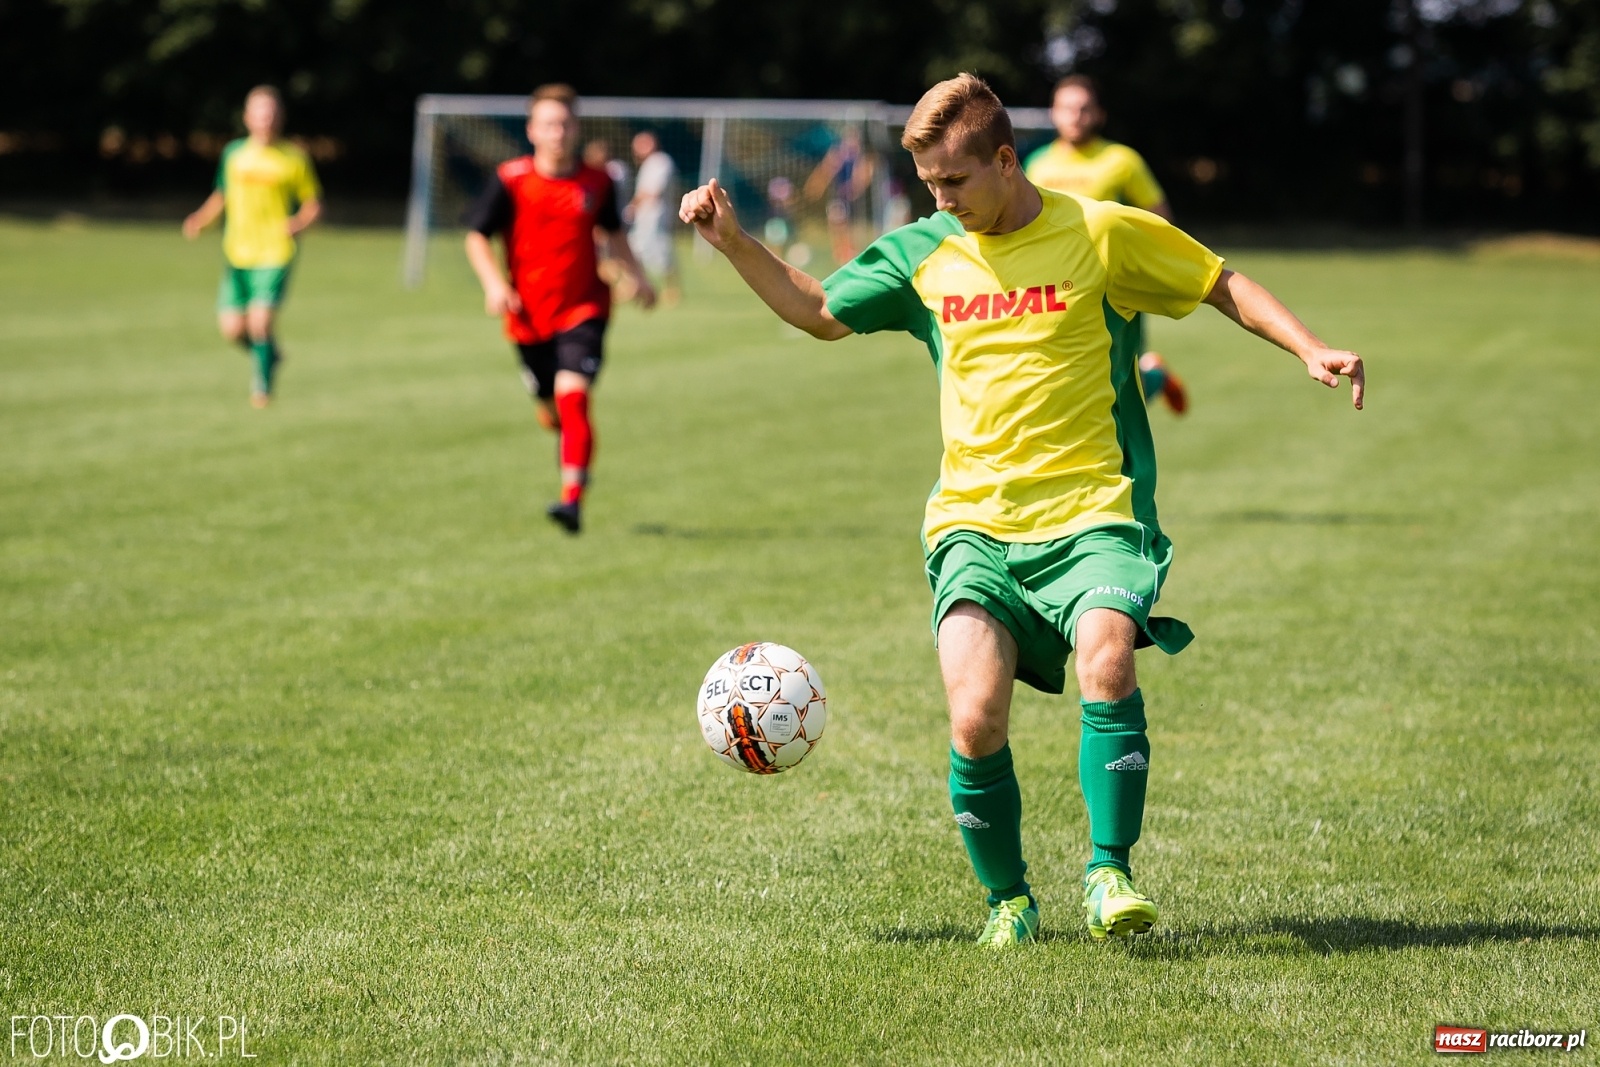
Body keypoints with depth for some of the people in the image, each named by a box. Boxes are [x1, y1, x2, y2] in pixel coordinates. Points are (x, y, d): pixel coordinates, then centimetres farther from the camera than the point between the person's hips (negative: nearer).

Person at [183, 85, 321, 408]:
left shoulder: (294, 158, -2)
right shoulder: (233, 154, 6)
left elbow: (313, 202, 5)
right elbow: (222, 196, 17)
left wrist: (301, 222, -15)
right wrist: (201, 219, 1)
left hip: (275, 252, -3)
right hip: (237, 253, 3)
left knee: (260, 322, -15)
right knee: (232, 327, -2)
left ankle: (263, 382, 10)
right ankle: (269, 354, 30)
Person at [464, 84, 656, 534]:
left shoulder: (596, 183, 2)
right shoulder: (510, 180, -5)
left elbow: (613, 234, 20)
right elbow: (476, 236, -2)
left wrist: (636, 276, 8)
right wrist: (494, 283, -18)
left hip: (584, 309, -1)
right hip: (529, 316, 1)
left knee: (572, 395, -20)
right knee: (550, 412, 11)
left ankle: (572, 500, -25)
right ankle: (573, 449, 47)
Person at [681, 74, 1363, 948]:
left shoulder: (1101, 234, -1)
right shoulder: (922, 254, 10)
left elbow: (1225, 287, 8)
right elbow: (817, 312, 23)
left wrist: (1309, 349, -6)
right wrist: (733, 241, 11)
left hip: (1092, 514, -2)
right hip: (974, 522, 3)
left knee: (1107, 658, -32)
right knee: (975, 721, -18)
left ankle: (1107, 870, -16)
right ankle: (1008, 899, 5)